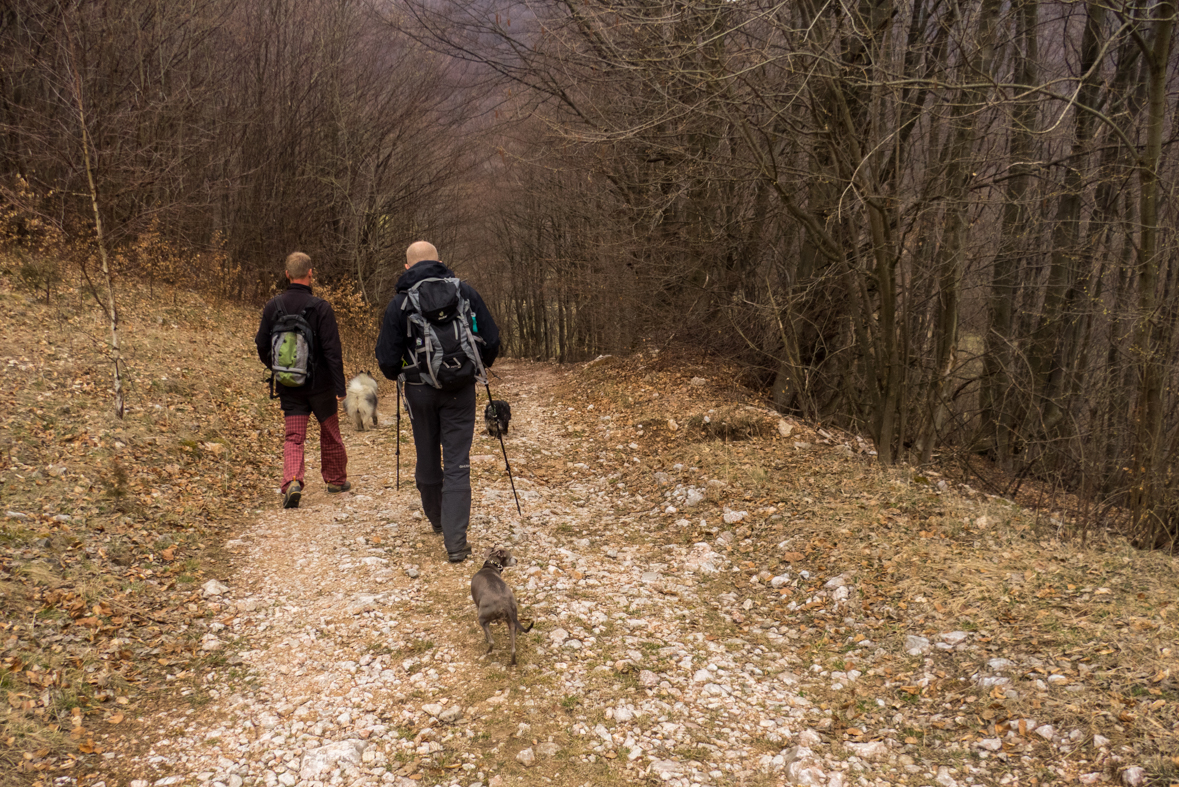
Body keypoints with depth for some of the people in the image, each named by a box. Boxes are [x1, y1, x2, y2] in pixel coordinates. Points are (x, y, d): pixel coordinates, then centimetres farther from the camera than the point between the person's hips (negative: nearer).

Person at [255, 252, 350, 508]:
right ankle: (336, 479, 29)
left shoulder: (273, 306, -1)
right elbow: (332, 350, -15)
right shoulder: (320, 307, -13)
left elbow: (262, 345, 5)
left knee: (293, 436, 4)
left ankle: (292, 482, -17)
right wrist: (339, 386, -11)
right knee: (330, 432, 16)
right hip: (319, 383, -2)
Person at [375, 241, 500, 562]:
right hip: (460, 390, 0)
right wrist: (482, 364, 21)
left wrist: (397, 375, 19)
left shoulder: (399, 303, -3)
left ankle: (436, 519, 40)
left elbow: (387, 359, -4)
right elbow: (491, 340, 0)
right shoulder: (464, 292, -1)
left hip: (420, 391, 1)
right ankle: (455, 541, -6)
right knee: (457, 463, 1)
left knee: (428, 458, 19)